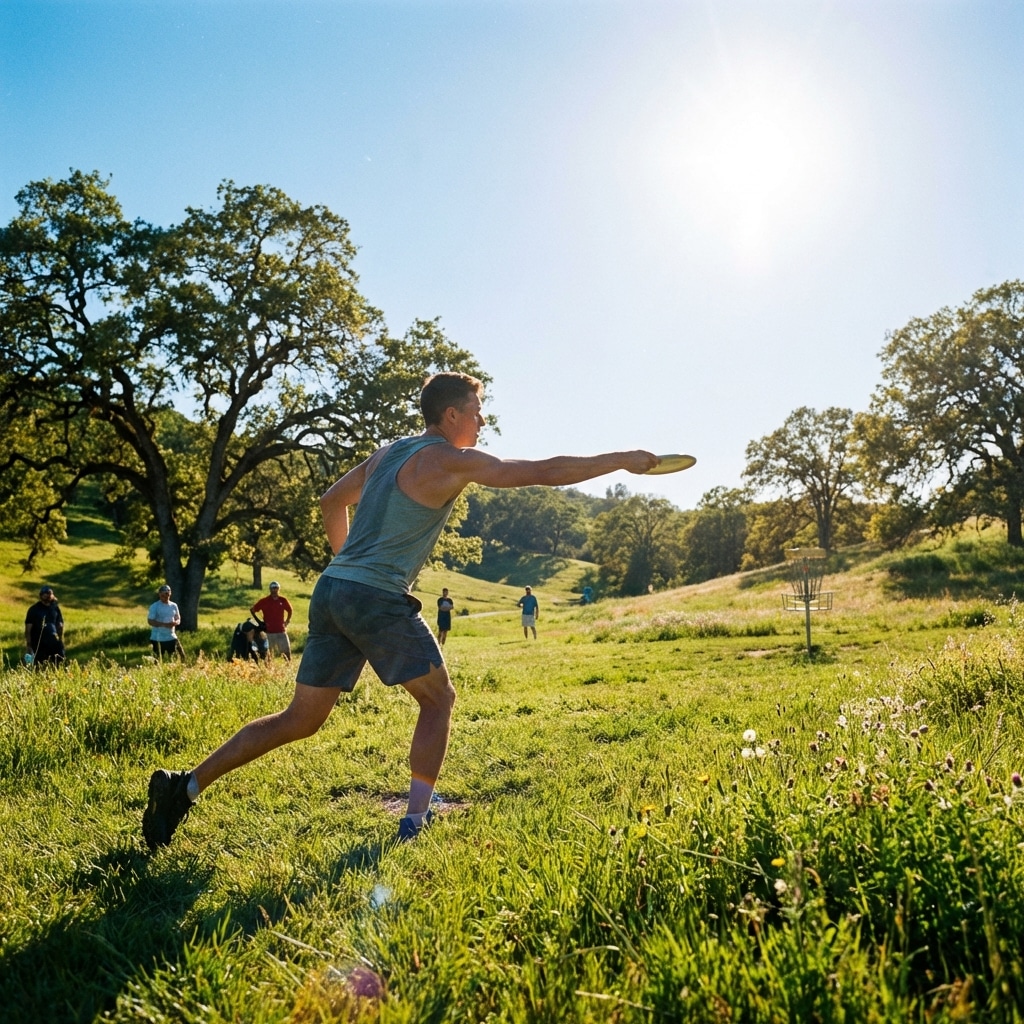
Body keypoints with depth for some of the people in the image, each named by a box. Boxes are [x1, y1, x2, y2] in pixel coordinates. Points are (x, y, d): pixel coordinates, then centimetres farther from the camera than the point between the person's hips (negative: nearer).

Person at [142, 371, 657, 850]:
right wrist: (623, 459, -1)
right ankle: (415, 821, 8)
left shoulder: (387, 453, 17)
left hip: (331, 591, 8)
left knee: (301, 718, 13)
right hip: (378, 600, -8)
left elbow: (331, 502, 28)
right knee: (439, 700, 11)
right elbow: (545, 471, -8)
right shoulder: (450, 460, -6)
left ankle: (186, 785, 9)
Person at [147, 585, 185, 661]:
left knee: (181, 656, 2)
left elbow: (178, 619, 13)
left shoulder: (174, 606, 8)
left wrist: (175, 622, -13)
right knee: (159, 660, 0)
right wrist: (164, 624, -24)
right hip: (158, 638, -4)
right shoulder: (154, 606, -6)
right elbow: (150, 621, -12)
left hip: (171, 637, 4)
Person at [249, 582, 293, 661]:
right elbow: (252, 610, 6)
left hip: (281, 631, 1)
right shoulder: (264, 601, -3)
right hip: (269, 632, -1)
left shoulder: (283, 600, 3)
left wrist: (287, 621, 10)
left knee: (287, 652, 1)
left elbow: (290, 610, 21)